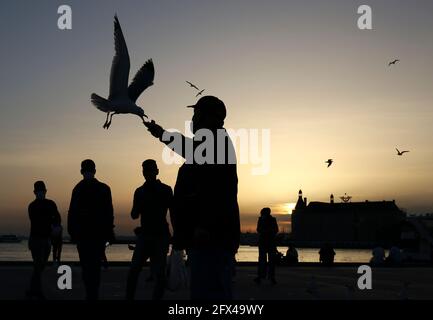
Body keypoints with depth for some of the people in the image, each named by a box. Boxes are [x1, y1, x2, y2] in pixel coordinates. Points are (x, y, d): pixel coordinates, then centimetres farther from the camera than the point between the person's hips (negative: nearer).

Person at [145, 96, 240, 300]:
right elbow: (192, 150, 44)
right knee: (210, 291, 15)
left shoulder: (216, 143, -11)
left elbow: (218, 189, -25)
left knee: (208, 293, -13)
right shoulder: (212, 143, 21)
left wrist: (205, 226, -32)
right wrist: (163, 134, 55)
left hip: (211, 238, -11)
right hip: (212, 237, 11)